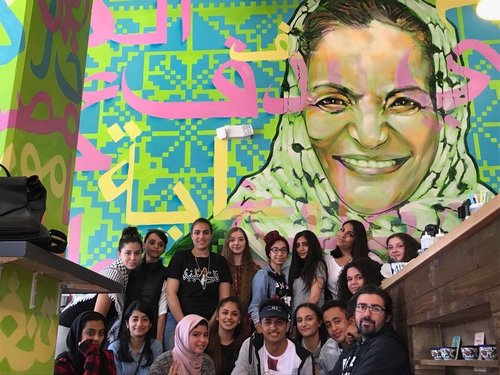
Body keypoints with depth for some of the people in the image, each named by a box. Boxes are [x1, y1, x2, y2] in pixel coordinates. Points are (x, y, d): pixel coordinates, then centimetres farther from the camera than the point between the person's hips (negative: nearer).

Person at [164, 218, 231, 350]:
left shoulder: (220, 261, 11)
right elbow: (171, 293, -1)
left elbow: (224, 298, 6)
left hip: (210, 323, 1)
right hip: (178, 320, -1)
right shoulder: (180, 258, 6)